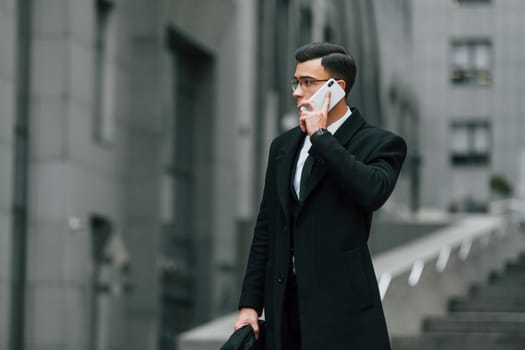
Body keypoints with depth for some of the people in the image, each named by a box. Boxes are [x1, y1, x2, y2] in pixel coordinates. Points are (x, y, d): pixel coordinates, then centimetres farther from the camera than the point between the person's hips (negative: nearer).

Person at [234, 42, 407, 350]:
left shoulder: (378, 143, -2)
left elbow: (373, 192, -24)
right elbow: (266, 230, 16)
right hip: (286, 307, 5)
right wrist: (250, 303, 11)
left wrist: (321, 136, -15)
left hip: (342, 307, -5)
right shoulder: (284, 146, 15)